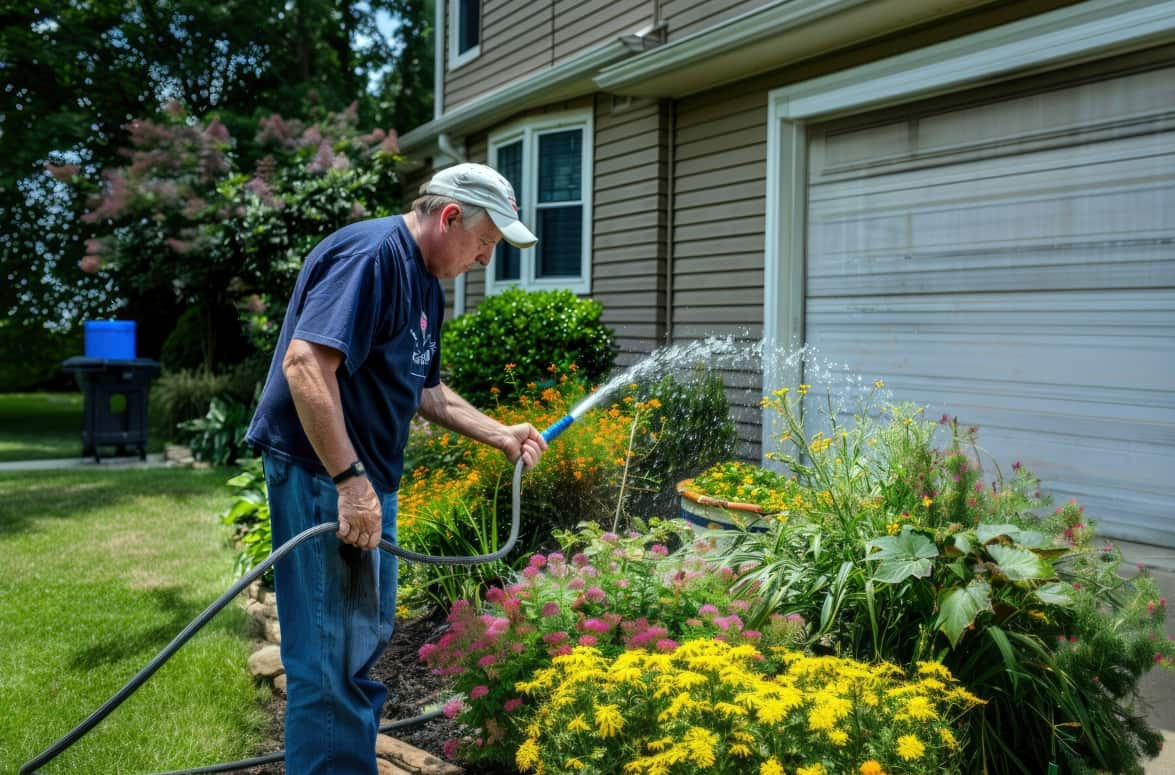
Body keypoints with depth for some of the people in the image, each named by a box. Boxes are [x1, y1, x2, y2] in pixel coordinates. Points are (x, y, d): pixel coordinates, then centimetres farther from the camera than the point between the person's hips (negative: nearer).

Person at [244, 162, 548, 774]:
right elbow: (305, 363, -27)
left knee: (369, 638, 19)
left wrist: (502, 435, 15)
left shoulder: (426, 284, 14)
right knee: (333, 656, -4)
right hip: (323, 475, -10)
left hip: (369, 479, 10)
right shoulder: (371, 253, -18)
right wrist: (350, 481, -27)